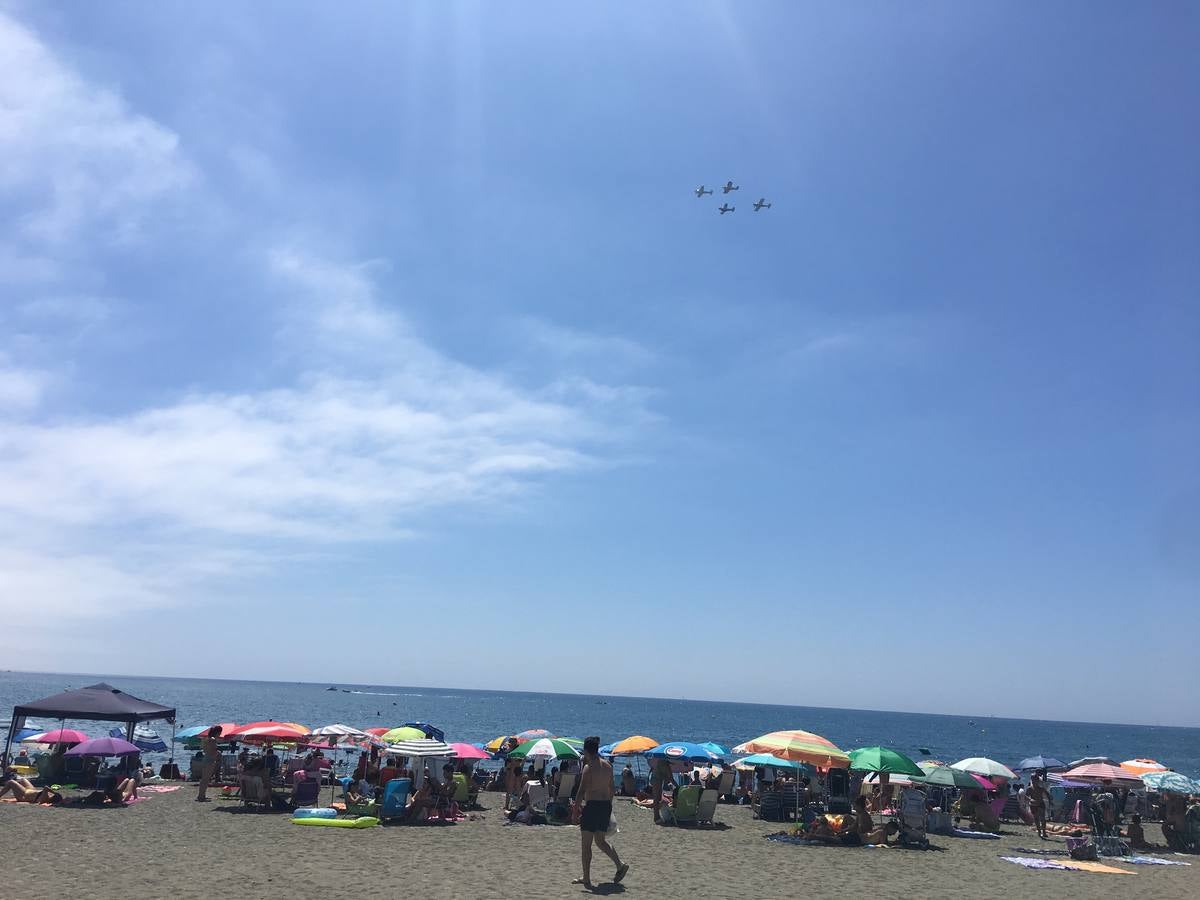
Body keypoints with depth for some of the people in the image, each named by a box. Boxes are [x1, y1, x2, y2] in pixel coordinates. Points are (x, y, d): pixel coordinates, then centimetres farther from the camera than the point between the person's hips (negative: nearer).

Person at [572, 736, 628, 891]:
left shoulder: (589, 767, -13)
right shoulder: (608, 766, 9)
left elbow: (582, 791, -16)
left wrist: (576, 808, -8)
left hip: (592, 806, -7)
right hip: (606, 806, 7)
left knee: (586, 844, 4)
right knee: (600, 841, 21)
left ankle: (586, 879, 7)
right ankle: (620, 865, 10)